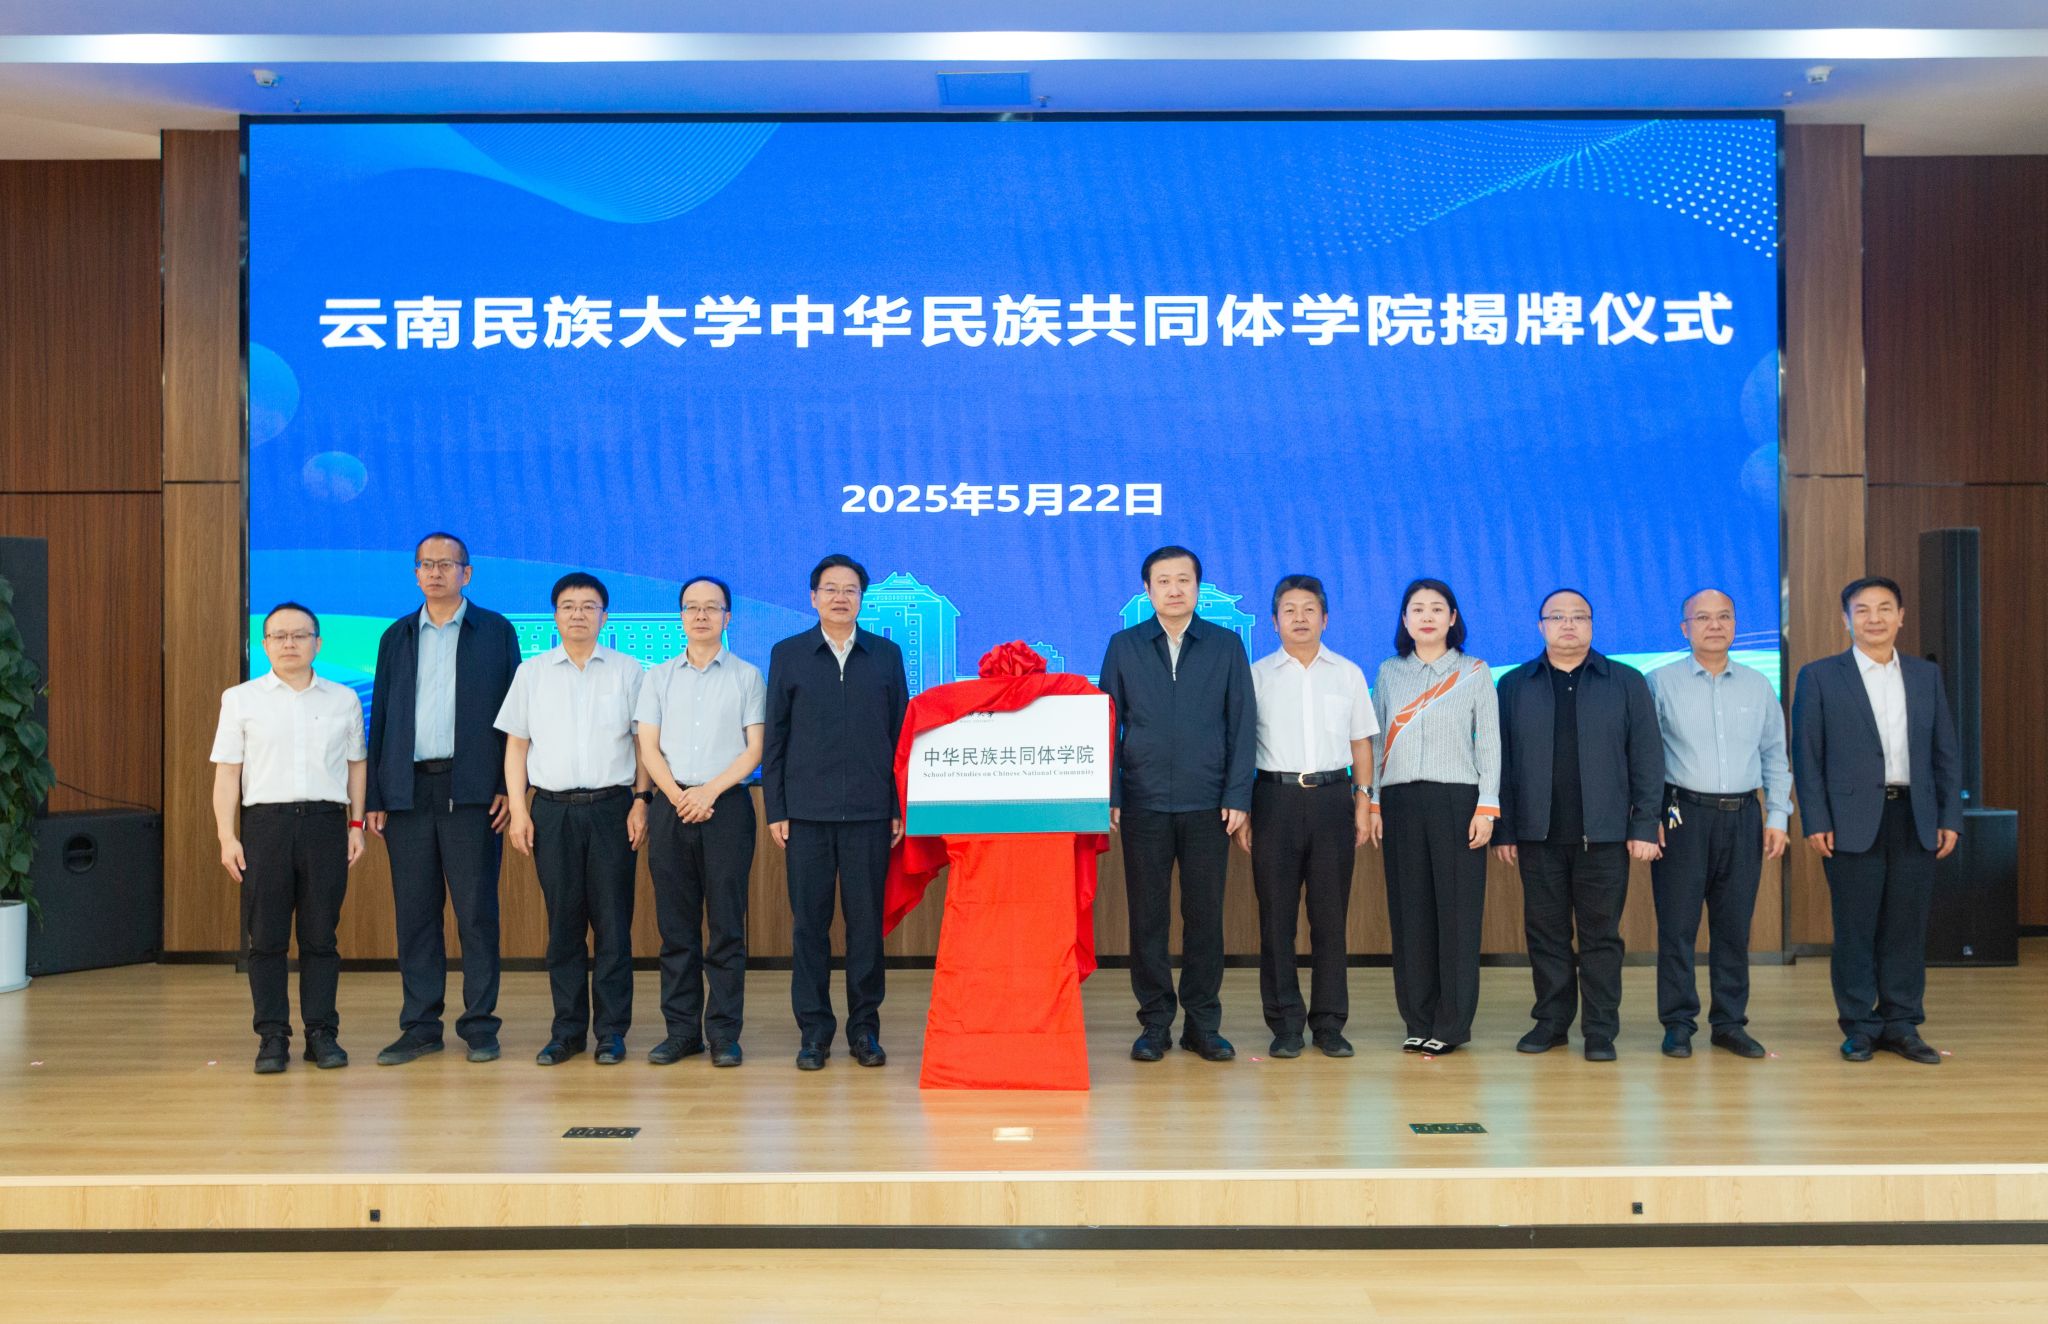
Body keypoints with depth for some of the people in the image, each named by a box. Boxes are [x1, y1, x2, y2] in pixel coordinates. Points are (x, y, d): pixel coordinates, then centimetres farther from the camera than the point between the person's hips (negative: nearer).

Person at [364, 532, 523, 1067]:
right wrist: (373, 797, 7)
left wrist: (510, 787, -6)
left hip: (470, 789, -3)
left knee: (476, 910, -1)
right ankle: (420, 1026, 13)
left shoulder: (495, 631, 5)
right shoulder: (397, 636, 14)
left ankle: (480, 1025, 7)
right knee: (414, 912, 5)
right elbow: (380, 716, 13)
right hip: (407, 789, 3)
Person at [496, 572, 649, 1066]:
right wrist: (518, 809, 1)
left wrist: (641, 802, -5)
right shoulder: (531, 673, 10)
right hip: (553, 809, 1)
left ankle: (612, 1031, 7)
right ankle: (567, 1030, 13)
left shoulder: (628, 672, 6)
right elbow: (516, 745, 9)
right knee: (563, 924, 5)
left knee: (613, 923, 0)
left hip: (612, 807, -1)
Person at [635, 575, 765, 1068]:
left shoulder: (747, 677, 6)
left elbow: (754, 750, 0)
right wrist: (678, 795, -9)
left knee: (726, 924, -2)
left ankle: (724, 1032, 3)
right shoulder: (659, 677, 13)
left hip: (726, 805, -2)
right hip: (671, 806, 2)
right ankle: (681, 1030, 11)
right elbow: (649, 749, 7)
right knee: (676, 925, 4)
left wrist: (709, 791, -12)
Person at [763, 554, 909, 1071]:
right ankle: (813, 1028, 12)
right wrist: (775, 809, 0)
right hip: (807, 812, 0)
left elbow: (901, 734, 8)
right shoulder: (788, 655, 6)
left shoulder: (886, 655, 8)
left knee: (867, 921, 3)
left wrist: (901, 807, 3)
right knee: (809, 922, 3)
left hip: (869, 812, 1)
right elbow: (774, 737, 6)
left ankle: (864, 1026, 14)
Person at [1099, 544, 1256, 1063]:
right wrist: (1109, 796, -2)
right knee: (1147, 916, 4)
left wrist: (1238, 796, -3)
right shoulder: (1123, 646, 6)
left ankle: (1203, 1024, 14)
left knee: (1205, 914, 4)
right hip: (1143, 804, 0)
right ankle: (1155, 1022, 14)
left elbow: (1242, 724, 4)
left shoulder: (1226, 646, 6)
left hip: (1208, 805, 0)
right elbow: (1108, 724, 5)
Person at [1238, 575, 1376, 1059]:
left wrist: (1363, 801, 4)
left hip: (1332, 796, 1)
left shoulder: (1348, 673, 11)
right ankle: (1285, 1023, 9)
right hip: (1276, 797, -1)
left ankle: (1329, 1023, 12)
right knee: (1276, 913, 1)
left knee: (1331, 913, 3)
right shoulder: (1257, 675, 5)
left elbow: (1361, 742, 12)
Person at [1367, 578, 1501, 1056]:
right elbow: (1377, 740, 13)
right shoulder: (1389, 673, 12)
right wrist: (1373, 803, 6)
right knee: (1409, 911, 3)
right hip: (1400, 801, 3)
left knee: (1458, 912, -3)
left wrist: (1486, 806, -5)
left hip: (1457, 801, -2)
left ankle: (1453, 1024, 5)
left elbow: (1489, 744, 3)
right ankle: (1418, 1021, 11)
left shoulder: (1476, 673, 6)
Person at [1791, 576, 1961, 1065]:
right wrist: (1815, 822, -8)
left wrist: (1950, 818, 4)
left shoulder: (1926, 675, 12)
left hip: (1915, 821, 3)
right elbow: (1806, 756, -2)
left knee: (1906, 928, 7)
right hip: (1853, 822, -3)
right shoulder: (1819, 676, 1)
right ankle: (1860, 1028, 12)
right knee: (1855, 929, 2)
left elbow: (1945, 752, 11)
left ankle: (1901, 1025, 17)